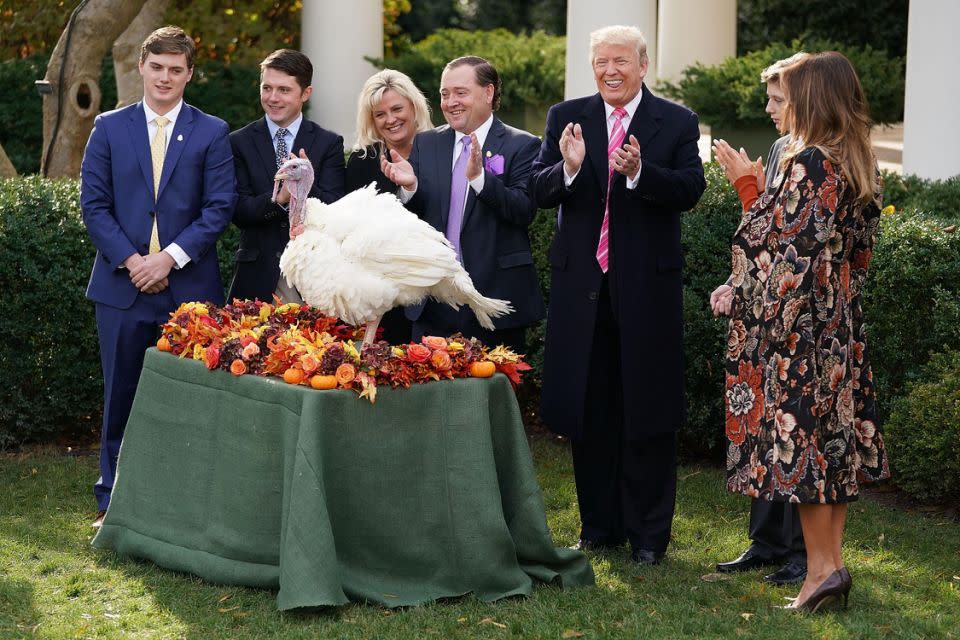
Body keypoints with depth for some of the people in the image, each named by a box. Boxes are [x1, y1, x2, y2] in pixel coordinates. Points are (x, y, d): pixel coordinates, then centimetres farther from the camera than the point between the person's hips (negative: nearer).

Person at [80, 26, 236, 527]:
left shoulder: (211, 133, 5)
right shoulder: (110, 128, 8)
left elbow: (220, 207, -2)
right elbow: (94, 204, 3)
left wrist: (170, 257, -13)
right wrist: (131, 261, -10)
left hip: (189, 285, -1)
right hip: (122, 285, 1)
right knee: (121, 397, 5)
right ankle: (112, 502, 14)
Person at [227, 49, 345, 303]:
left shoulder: (329, 144, 4)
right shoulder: (239, 142, 5)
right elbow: (238, 212, -4)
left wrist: (307, 186, -24)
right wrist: (278, 199, -22)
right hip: (258, 276, 0)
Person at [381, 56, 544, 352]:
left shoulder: (522, 145, -2)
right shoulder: (426, 144, 10)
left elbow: (525, 211, -14)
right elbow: (414, 216, 7)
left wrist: (479, 177, -25)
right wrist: (409, 186, -14)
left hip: (495, 294, -3)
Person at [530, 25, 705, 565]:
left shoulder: (677, 124, -1)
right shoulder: (567, 118, 5)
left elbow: (690, 189, -14)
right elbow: (539, 191, -3)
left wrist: (638, 172, -31)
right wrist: (569, 168, -23)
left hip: (648, 287, -2)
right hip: (582, 284, 3)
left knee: (649, 415, 3)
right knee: (589, 412, 11)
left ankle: (648, 534, 13)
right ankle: (599, 526, 23)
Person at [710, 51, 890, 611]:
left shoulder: (811, 163, -17)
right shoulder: (862, 165, 9)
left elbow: (791, 250, -20)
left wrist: (738, 294, -11)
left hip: (797, 319, -9)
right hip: (842, 322, 9)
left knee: (797, 431, -3)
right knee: (834, 432, 10)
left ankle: (822, 565, -2)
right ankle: (833, 559, 14)